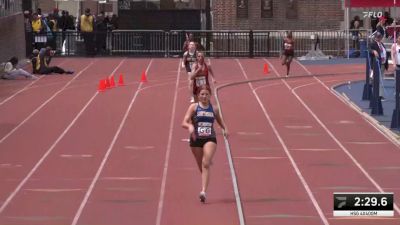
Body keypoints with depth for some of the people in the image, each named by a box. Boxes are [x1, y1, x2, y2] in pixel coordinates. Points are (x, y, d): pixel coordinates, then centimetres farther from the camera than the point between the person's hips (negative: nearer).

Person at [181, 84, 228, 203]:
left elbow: (220, 121, 25)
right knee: (201, 166, 12)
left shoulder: (214, 109, 6)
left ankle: (203, 191, -27)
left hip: (210, 139, -1)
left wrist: (225, 129, 5)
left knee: (205, 164, -19)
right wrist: (190, 126, -30)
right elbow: (184, 123, -8)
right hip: (196, 140, 1)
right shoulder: (194, 107, 0)